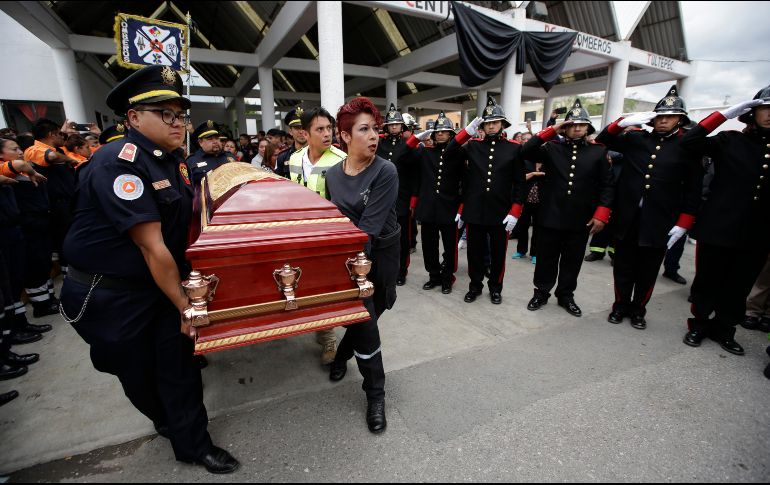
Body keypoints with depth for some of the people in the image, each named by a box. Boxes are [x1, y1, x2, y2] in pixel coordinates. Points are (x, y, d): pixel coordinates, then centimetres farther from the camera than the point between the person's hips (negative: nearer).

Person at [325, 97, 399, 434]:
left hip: (381, 253, -2)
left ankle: (342, 354, 39)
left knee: (366, 316, 10)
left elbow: (369, 225, -22)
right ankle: (375, 395, 23)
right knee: (364, 320, 1)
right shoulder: (333, 174, -1)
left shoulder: (385, 172, -15)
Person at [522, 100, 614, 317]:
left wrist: (601, 214, -7)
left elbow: (607, 185, 2)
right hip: (550, 217, -1)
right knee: (546, 258, 9)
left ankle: (566, 296, 29)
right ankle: (541, 293, 25)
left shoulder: (598, 152, 4)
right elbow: (526, 152, -13)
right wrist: (551, 130, -13)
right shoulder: (552, 148, 2)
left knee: (572, 261, 13)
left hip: (581, 220, 1)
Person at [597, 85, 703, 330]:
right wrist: (624, 122, -11)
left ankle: (638, 310, 29)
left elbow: (693, 190, -1)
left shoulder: (688, 147, 0)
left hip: (659, 224, -1)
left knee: (647, 272, 11)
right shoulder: (635, 139, 6)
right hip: (627, 219, 1)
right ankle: (621, 306, 29)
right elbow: (603, 140, 7)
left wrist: (682, 224, -6)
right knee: (624, 268, 12)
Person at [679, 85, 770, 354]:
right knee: (707, 280, 8)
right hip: (718, 227, -3)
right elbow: (689, 142, -16)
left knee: (740, 285, 13)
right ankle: (699, 325, 24)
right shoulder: (729, 141, -1)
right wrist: (725, 114, -15)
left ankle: (723, 329, 29)